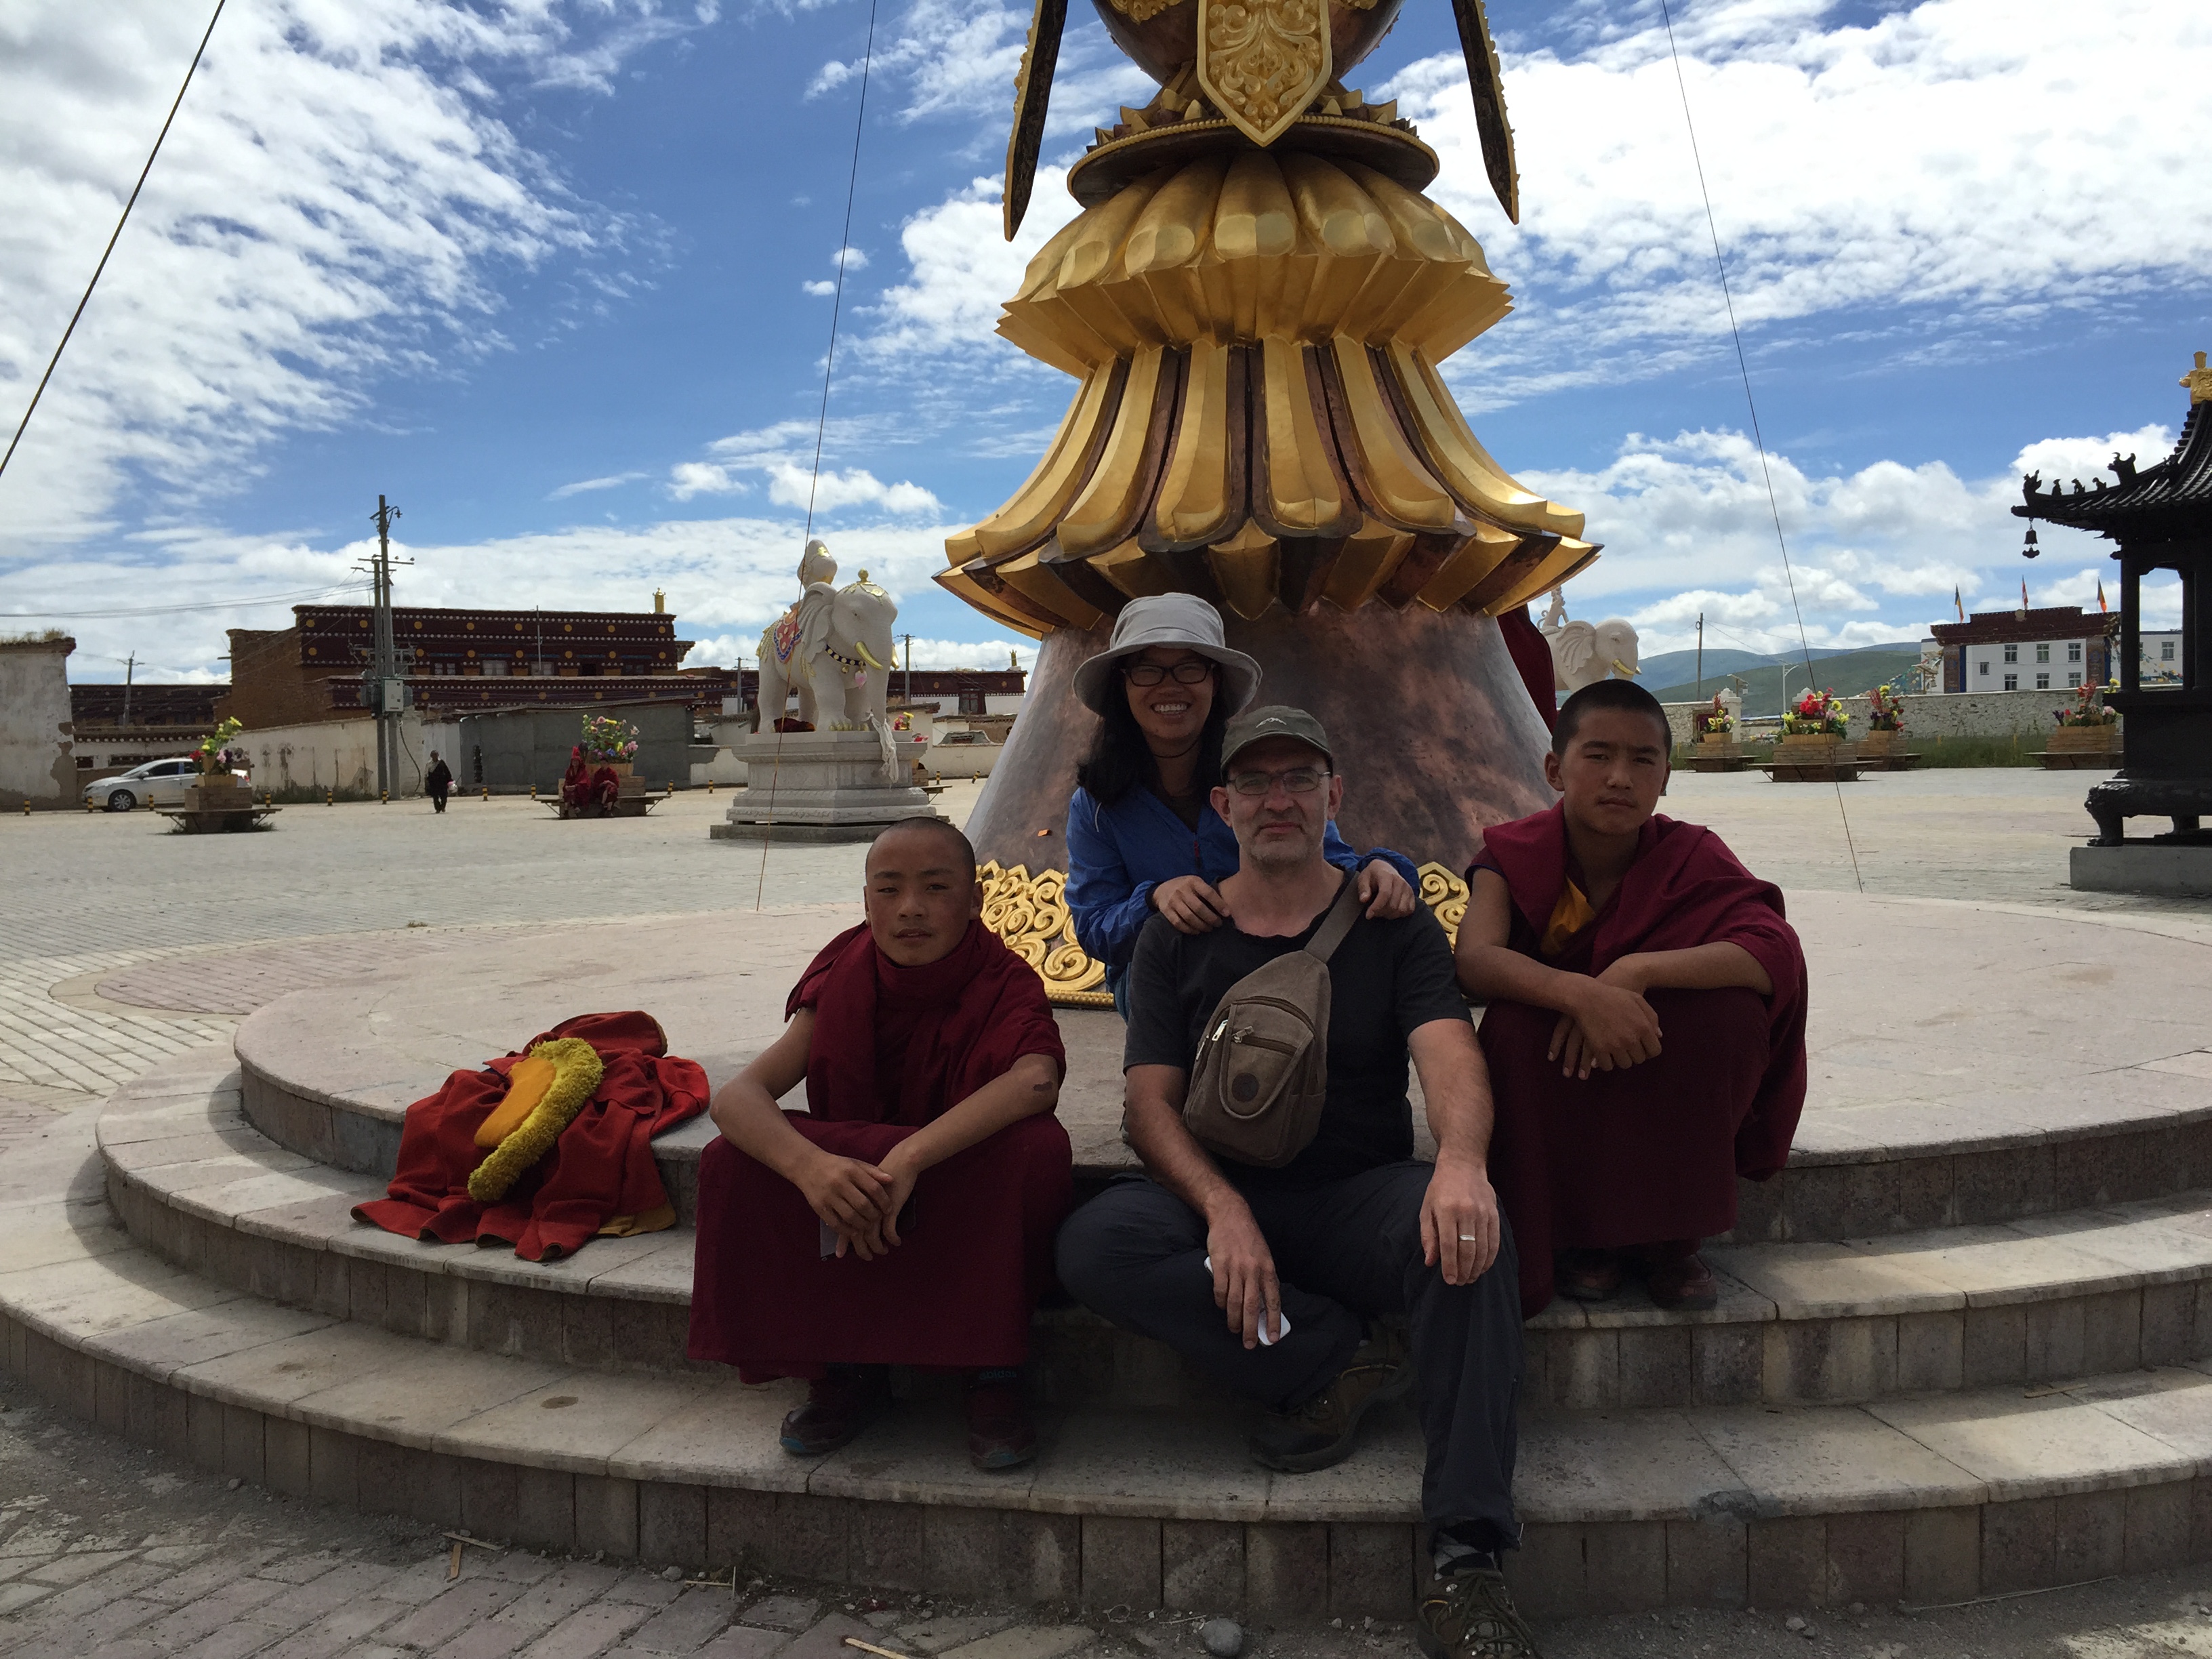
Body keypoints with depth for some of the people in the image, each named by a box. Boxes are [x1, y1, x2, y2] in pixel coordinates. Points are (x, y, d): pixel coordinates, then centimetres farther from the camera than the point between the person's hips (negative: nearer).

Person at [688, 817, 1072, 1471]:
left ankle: (993, 1375, -15)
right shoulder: (846, 977, -8)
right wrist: (809, 1164, -42)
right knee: (733, 1161, -20)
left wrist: (909, 1157, -49)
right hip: (853, 1181, 3)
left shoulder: (1005, 983, -14)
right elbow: (736, 1095, -20)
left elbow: (1037, 1080, -38)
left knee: (1038, 1147, -34)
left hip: (973, 1210, -3)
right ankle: (842, 1371, -4)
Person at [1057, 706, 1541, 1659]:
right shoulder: (1178, 939, 7)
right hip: (1220, 1197, 1)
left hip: (1359, 1201, -1)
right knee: (1093, 1245, -29)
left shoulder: (1391, 926, 5)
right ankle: (1339, 1360, -19)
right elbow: (1150, 1104, -2)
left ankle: (1466, 1563, -32)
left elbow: (1451, 1055, -11)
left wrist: (1461, 1162, -35)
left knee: (1465, 1225, -34)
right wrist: (1224, 1209, -22)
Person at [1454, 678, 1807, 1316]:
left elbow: (1778, 951, -29)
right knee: (1514, 1024, -32)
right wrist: (1582, 994, -49)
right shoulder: (1515, 858, -13)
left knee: (1733, 1007, -28)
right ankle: (1585, 1232, -10)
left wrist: (1637, 970, -41)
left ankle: (1671, 1234, -10)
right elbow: (1475, 960, -31)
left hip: (1665, 1081, 1)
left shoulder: (1689, 856, -12)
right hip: (1554, 1085, -1)